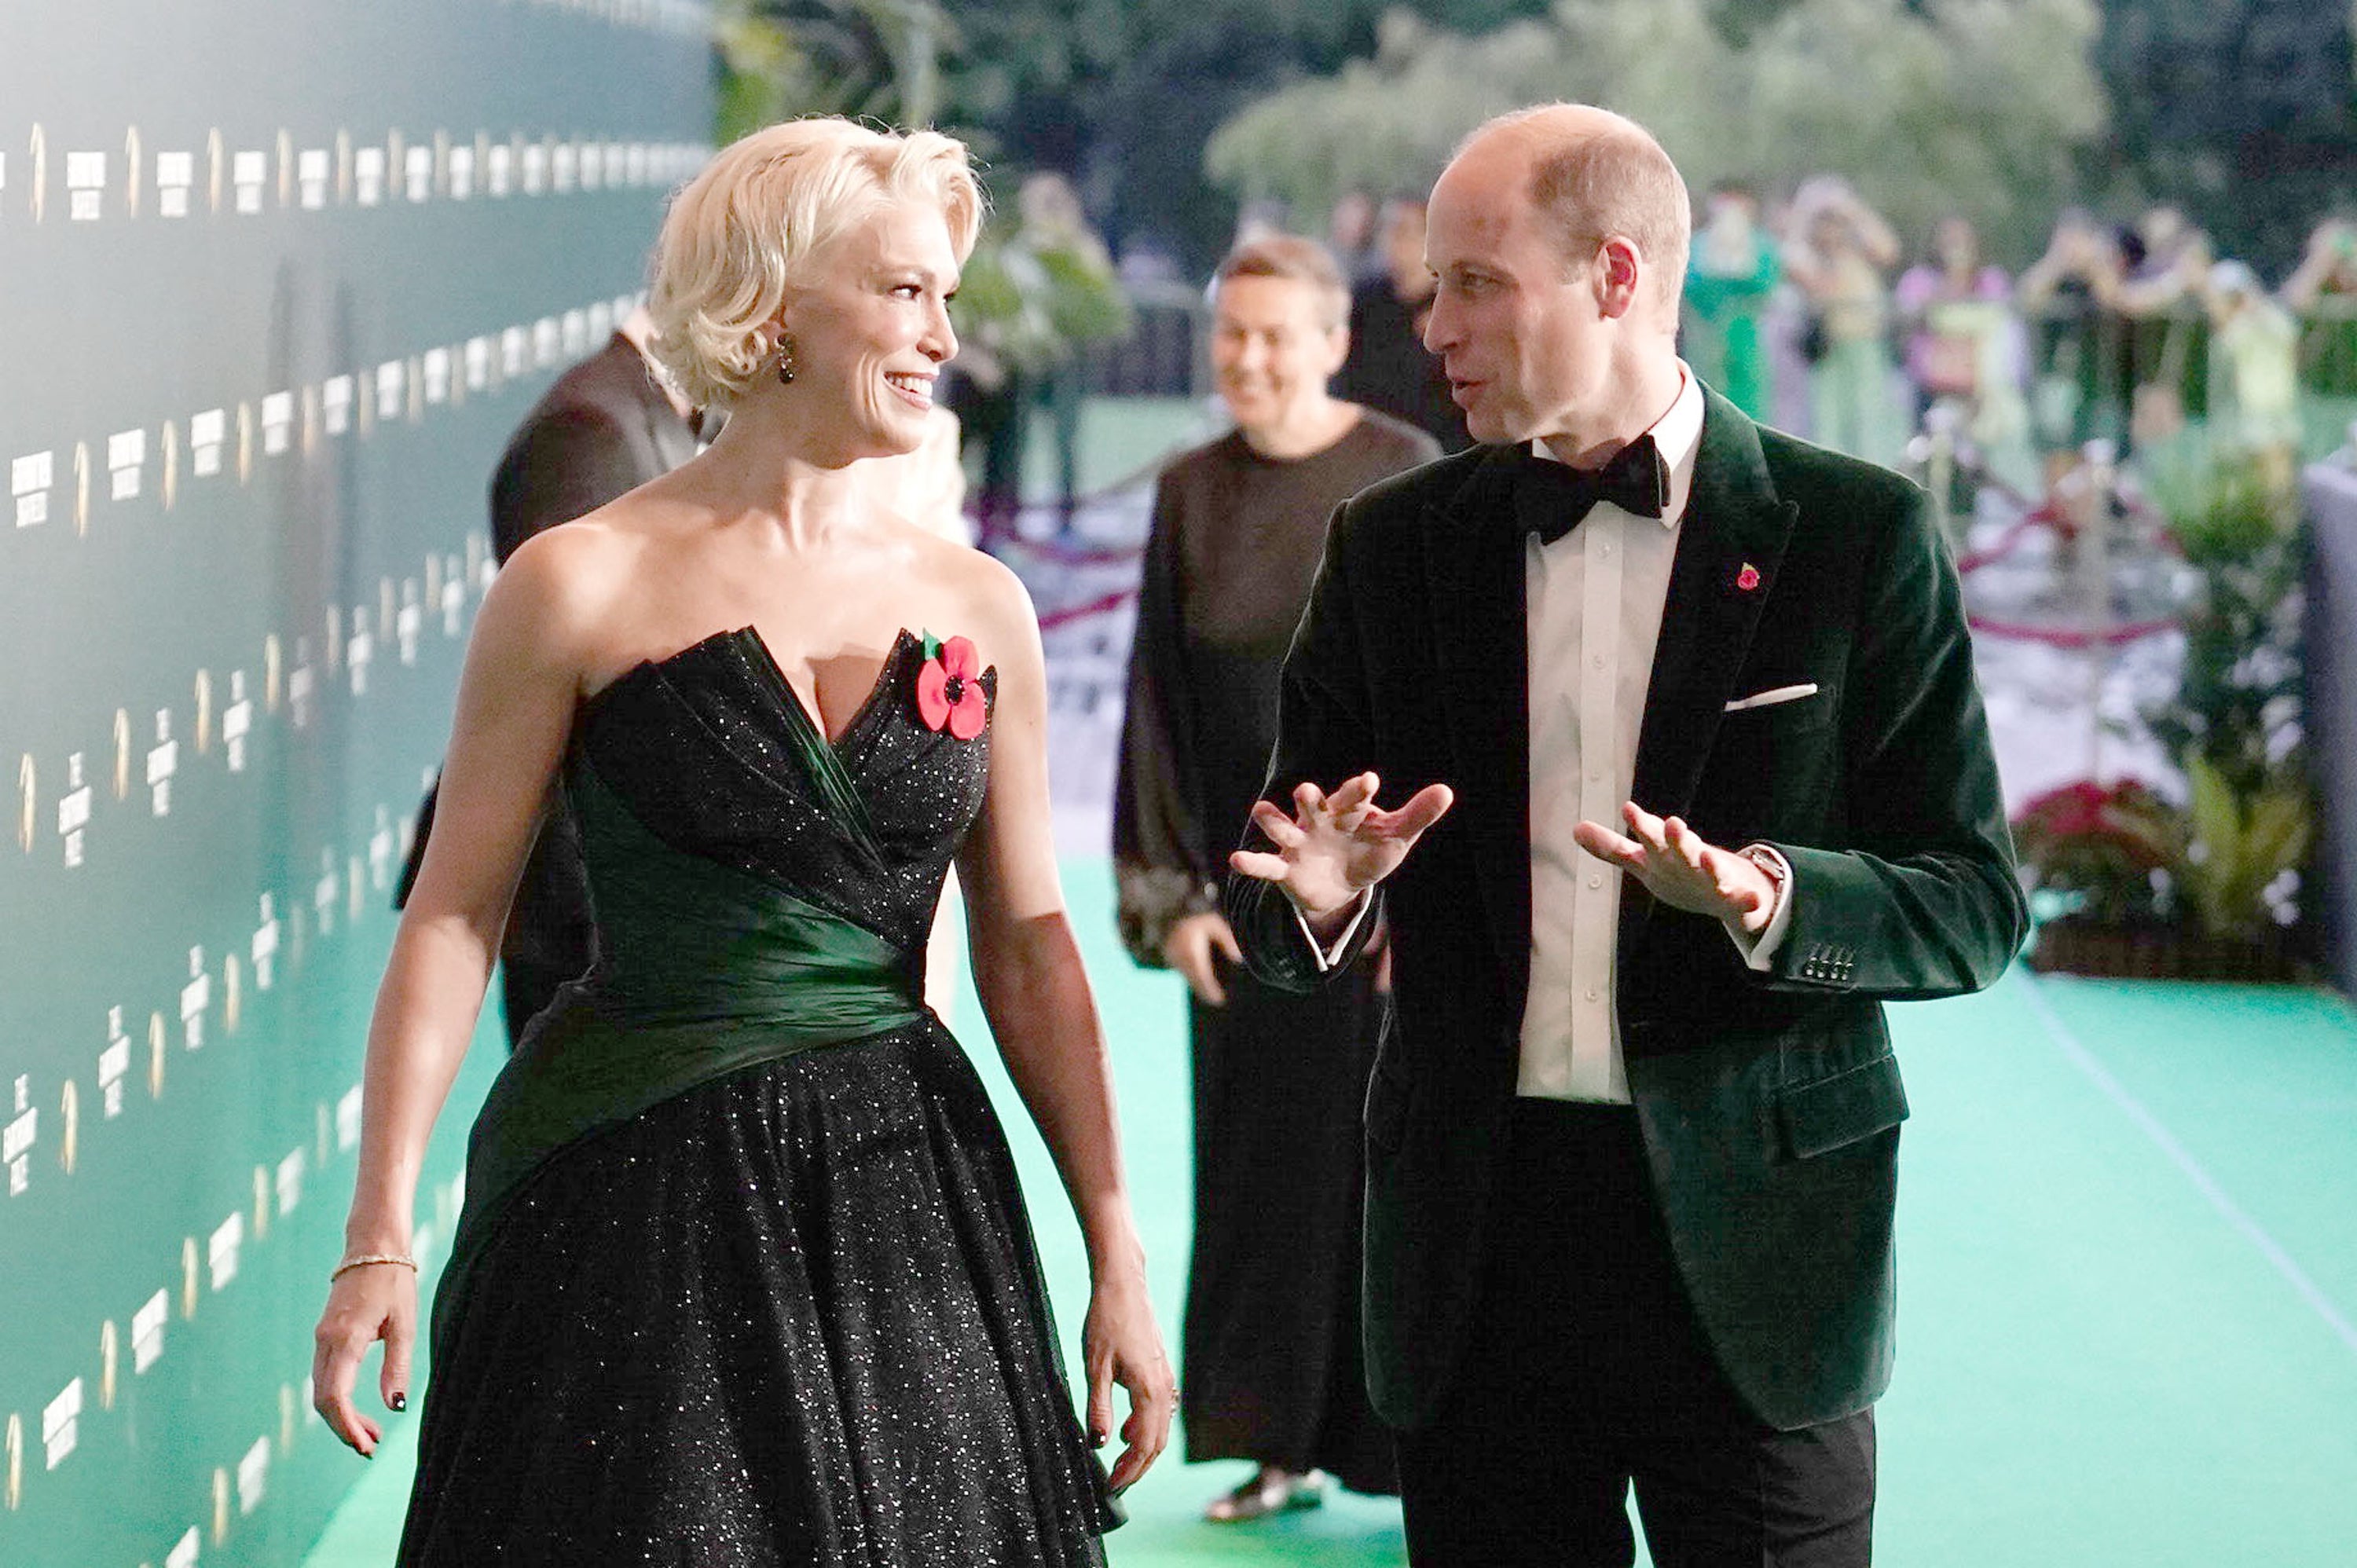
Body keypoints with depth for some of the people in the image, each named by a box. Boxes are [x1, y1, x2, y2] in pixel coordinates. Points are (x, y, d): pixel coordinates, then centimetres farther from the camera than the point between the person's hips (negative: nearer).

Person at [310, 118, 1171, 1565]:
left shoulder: (977, 607, 6)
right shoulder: (585, 588, -5)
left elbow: (1028, 949, 10)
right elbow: (455, 917, -4)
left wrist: (1117, 1256, 7)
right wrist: (378, 1240, -9)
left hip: (901, 1196, 4)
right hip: (639, 1210, -4)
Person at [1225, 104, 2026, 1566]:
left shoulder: (1857, 535, -2)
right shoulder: (1396, 544, 7)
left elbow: (1974, 907, -3)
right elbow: (1273, 912, 10)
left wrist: (1760, 895, -22)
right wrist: (1318, 895, -14)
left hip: (1752, 1248, -2)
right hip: (1479, 1248, 3)